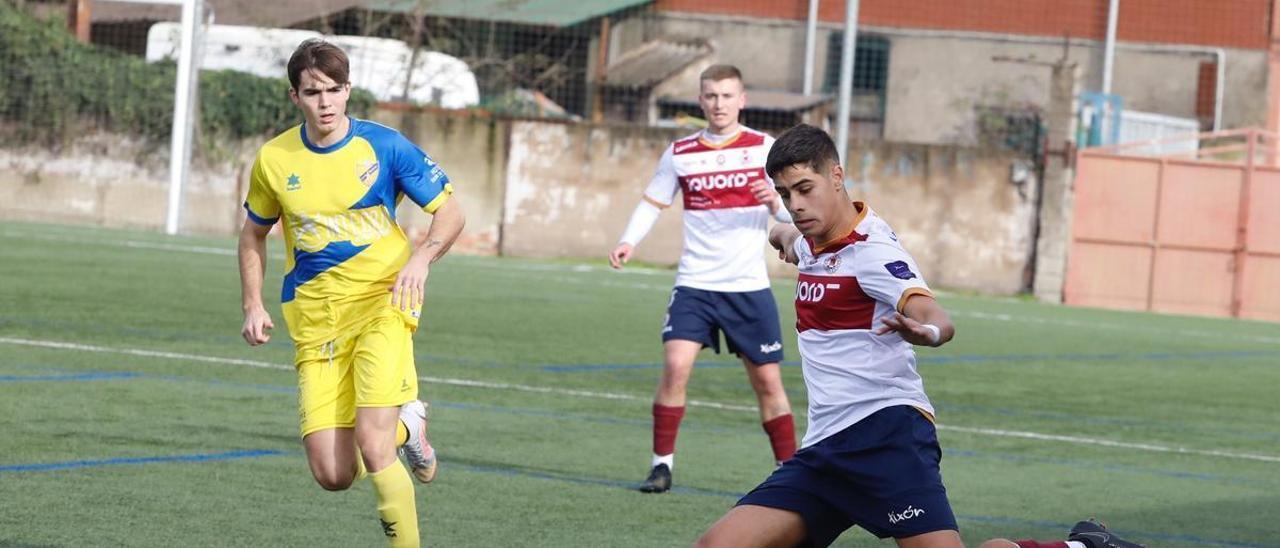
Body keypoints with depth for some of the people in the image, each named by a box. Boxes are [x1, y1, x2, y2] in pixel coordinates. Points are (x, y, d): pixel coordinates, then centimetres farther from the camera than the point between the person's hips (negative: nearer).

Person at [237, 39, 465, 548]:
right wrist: (254, 306, 7)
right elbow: (253, 234, 19)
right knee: (333, 475, -5)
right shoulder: (273, 160, 2)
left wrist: (421, 257, -17)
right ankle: (405, 426, 27)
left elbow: (450, 212, 2)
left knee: (370, 445, -21)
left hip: (382, 301, -3)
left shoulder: (383, 145, -5)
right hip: (315, 319, 3)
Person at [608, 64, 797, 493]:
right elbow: (653, 202, 11)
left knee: (767, 381, 4)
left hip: (749, 286, 0)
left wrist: (776, 203, -23)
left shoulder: (764, 148, 0)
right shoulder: (680, 153, 5)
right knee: (675, 366, -17)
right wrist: (629, 241, -6)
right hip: (695, 284, 0)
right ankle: (662, 465, -6)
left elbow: (791, 213, 0)